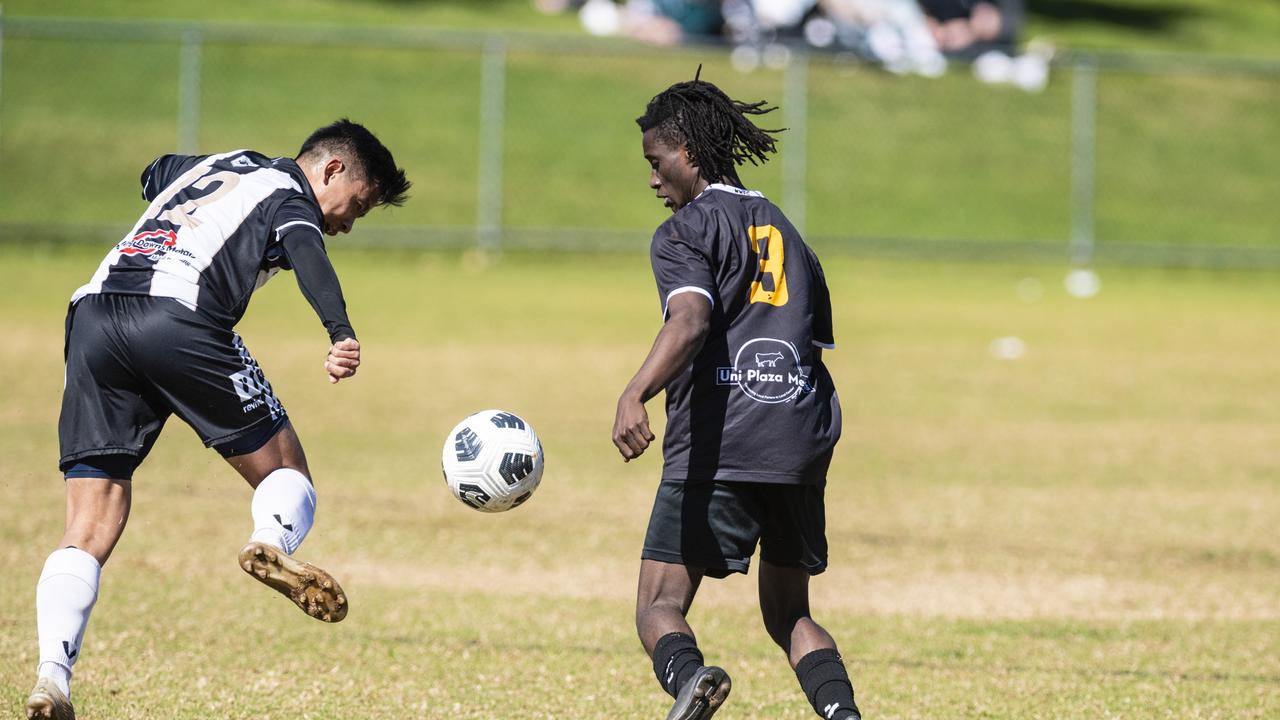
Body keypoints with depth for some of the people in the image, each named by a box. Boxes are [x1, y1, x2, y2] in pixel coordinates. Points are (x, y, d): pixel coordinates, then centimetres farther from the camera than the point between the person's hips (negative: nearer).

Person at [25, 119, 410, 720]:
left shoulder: (215, 165, 32)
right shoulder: (290, 196, 11)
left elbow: (154, 175, 54)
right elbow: (309, 258, -12)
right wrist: (341, 335, -29)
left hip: (91, 316, 6)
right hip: (179, 320, -6)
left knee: (90, 530, 1)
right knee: (284, 472, 9)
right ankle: (272, 543, -26)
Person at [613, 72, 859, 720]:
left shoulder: (685, 232, 3)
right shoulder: (786, 233, 25)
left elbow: (691, 320, -17)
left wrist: (634, 395, -32)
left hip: (716, 448, -6)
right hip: (801, 444, 6)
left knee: (660, 608, -7)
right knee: (787, 613, 20)